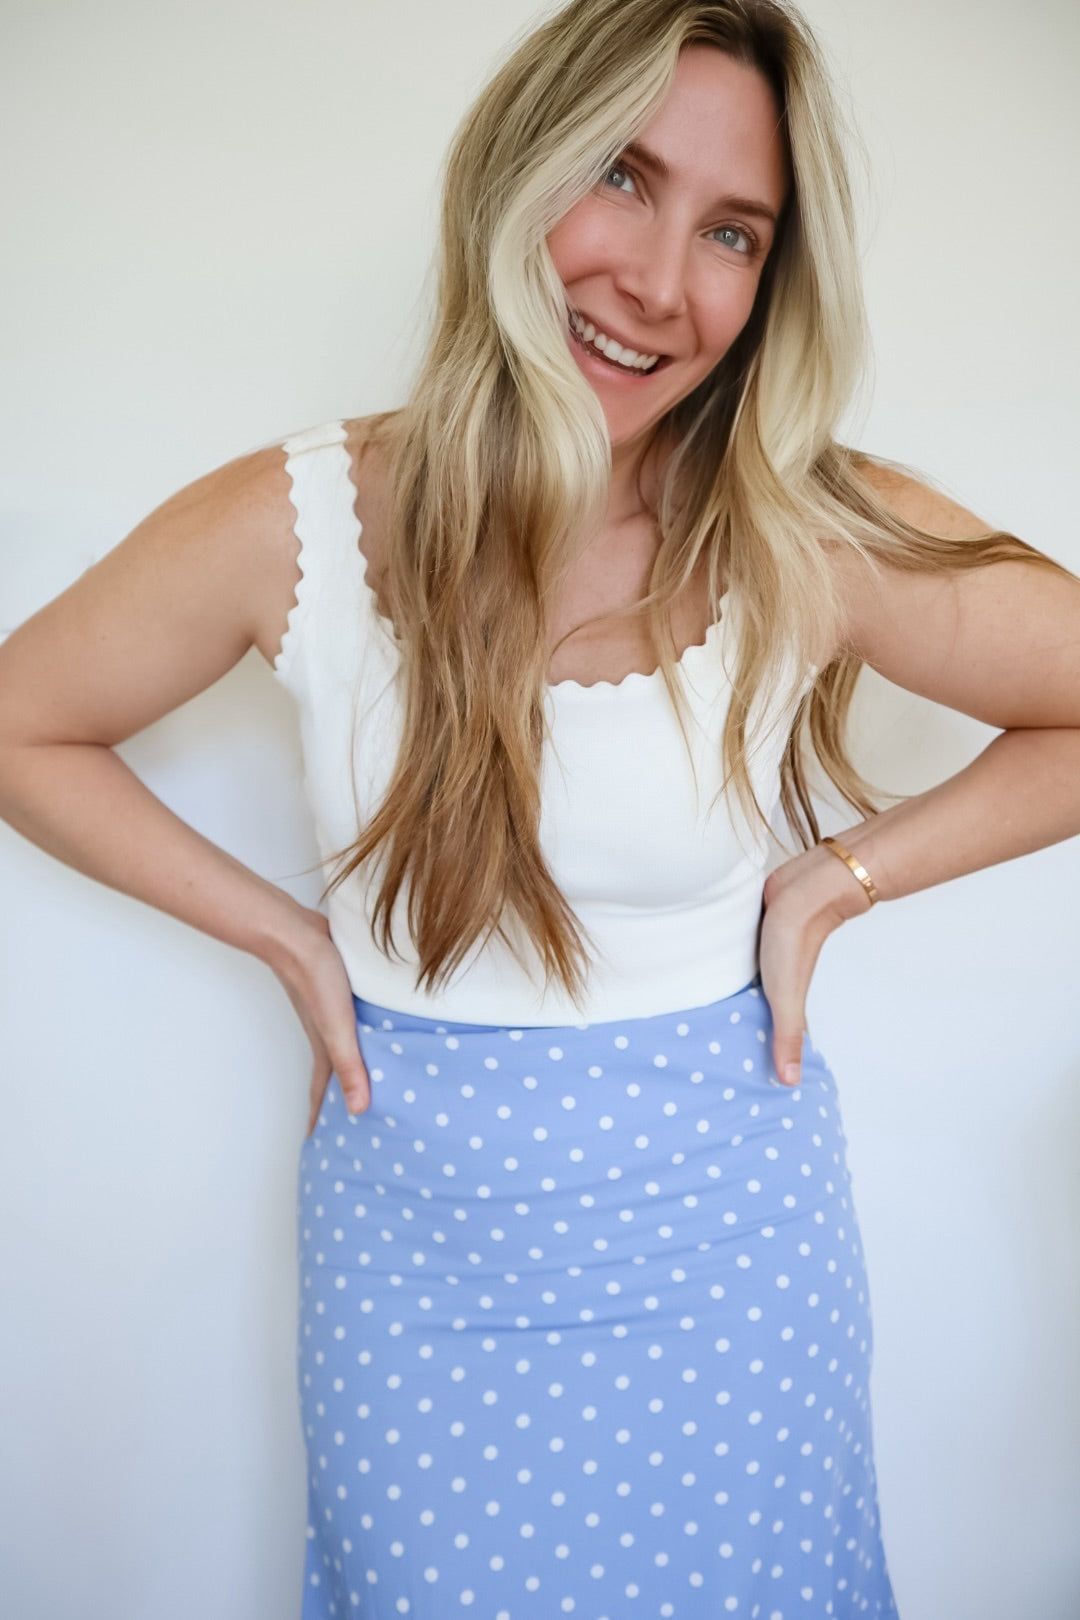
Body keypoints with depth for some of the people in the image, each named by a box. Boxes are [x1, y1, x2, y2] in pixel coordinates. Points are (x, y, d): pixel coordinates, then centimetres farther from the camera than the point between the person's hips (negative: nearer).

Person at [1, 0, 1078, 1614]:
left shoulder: (821, 541, -15)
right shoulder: (289, 525, -13)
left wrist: (837, 878, -8)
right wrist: (282, 930, -4)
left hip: (722, 1226, 0)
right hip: (414, 1220, 1)